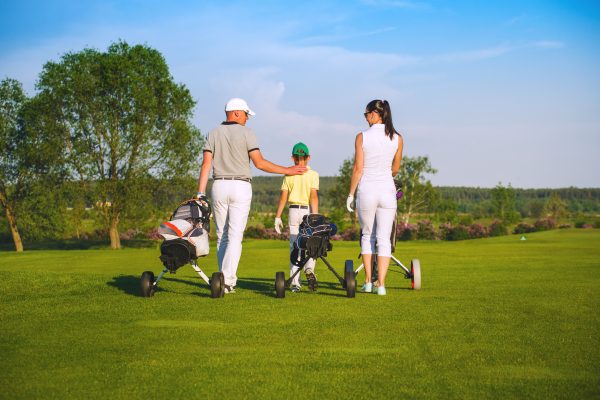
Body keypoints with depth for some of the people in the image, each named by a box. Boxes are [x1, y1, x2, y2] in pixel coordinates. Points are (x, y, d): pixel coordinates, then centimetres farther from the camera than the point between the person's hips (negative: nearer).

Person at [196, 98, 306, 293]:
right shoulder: (246, 133, -2)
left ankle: (226, 279, 11)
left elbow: (206, 164, 1)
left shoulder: (213, 133, 8)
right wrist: (287, 171, 1)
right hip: (240, 187, -3)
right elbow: (259, 163, -7)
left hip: (219, 186, 3)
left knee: (221, 236, 10)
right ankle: (227, 281, -16)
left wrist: (200, 193, -1)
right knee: (235, 236, -6)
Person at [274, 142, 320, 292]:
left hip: (293, 211, 2)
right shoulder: (313, 174, -3)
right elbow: (314, 197, -12)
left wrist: (278, 216, 4)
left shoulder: (289, 174, 3)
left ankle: (295, 283, 1)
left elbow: (283, 197, -1)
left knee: (294, 246, 5)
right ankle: (309, 268, -18)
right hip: (308, 210, -2)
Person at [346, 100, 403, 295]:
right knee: (384, 238, 4)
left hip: (366, 190, -1)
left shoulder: (362, 137, -6)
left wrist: (350, 194, 3)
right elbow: (395, 169, 13)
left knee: (367, 235, 15)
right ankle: (381, 283, -1)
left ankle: (368, 281, 16)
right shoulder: (397, 138, 1)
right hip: (387, 191, 1)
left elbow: (358, 169, -6)